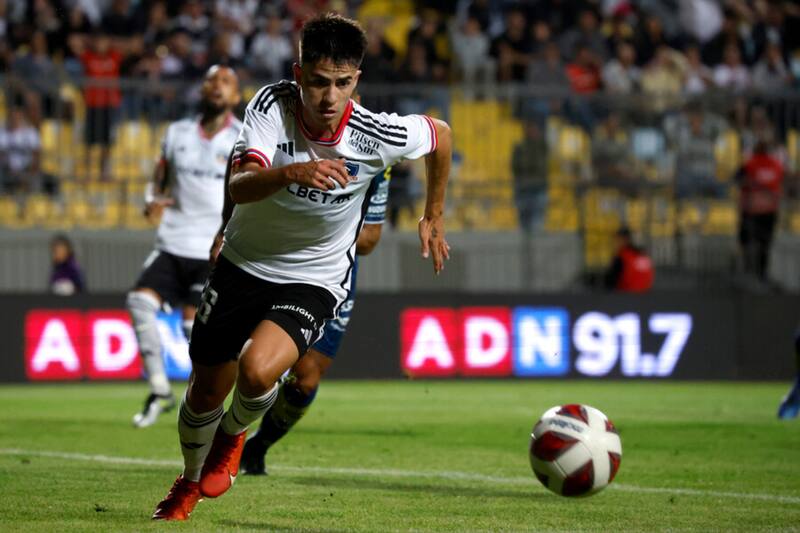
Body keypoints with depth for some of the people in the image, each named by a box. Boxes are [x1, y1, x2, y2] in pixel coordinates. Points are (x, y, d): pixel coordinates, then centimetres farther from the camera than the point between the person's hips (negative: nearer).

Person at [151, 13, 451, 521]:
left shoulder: (378, 135, -22)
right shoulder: (272, 105, -23)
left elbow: (441, 134, 2)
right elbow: (240, 188, -37)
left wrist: (434, 217, 13)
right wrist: (290, 173, -57)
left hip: (315, 280, -1)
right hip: (243, 264, 2)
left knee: (257, 370, -28)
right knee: (205, 393, 11)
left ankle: (233, 437, 9)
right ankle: (190, 483, 44)